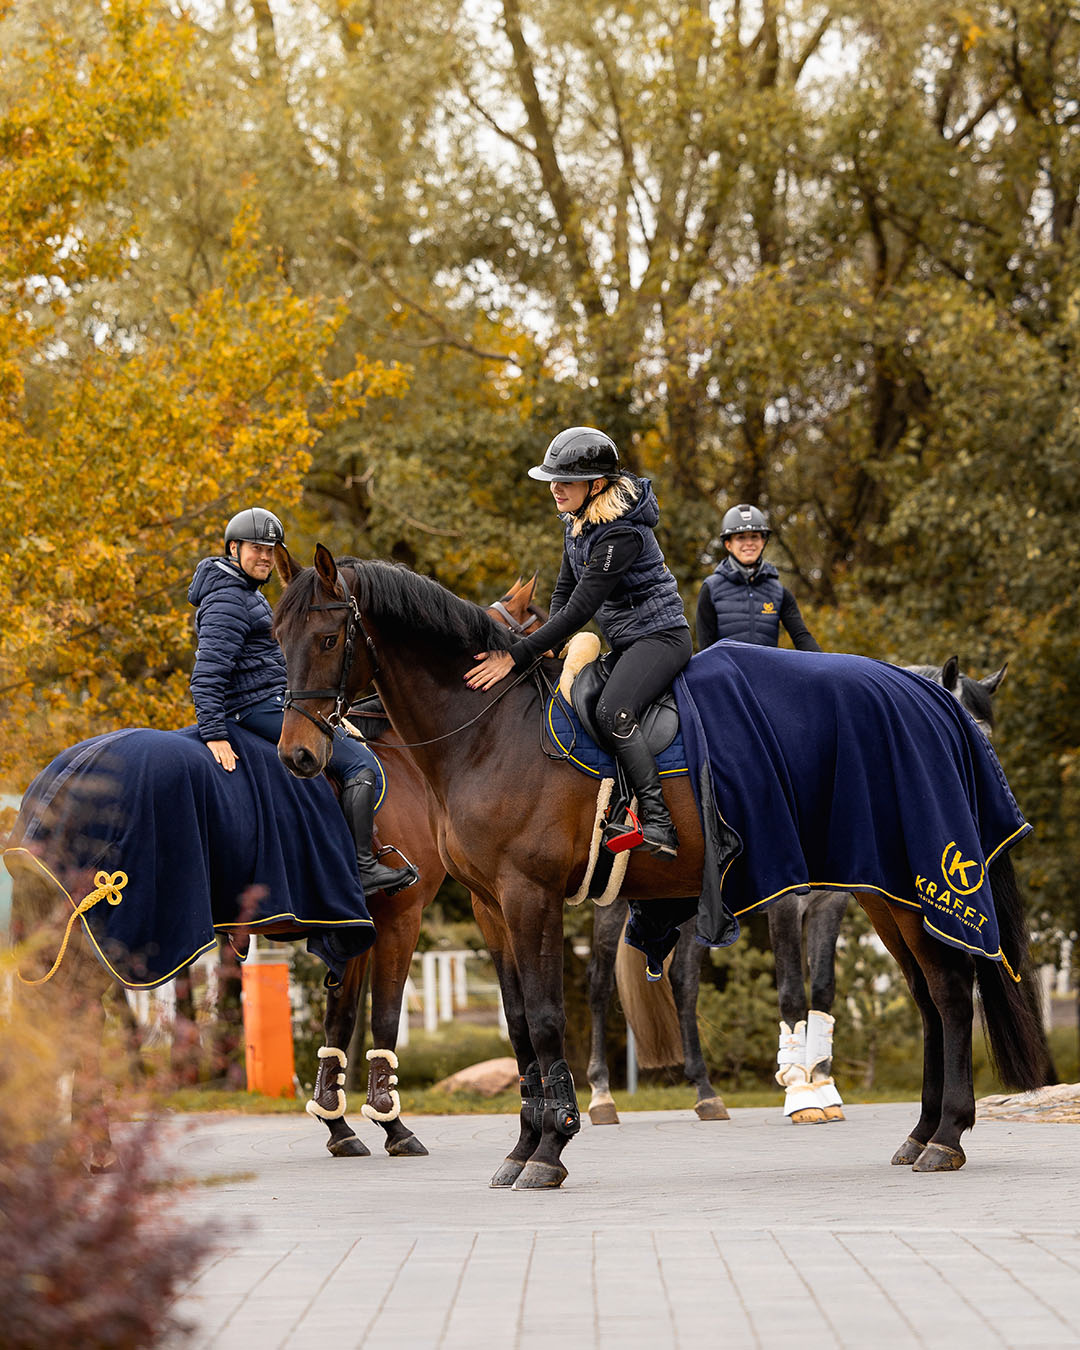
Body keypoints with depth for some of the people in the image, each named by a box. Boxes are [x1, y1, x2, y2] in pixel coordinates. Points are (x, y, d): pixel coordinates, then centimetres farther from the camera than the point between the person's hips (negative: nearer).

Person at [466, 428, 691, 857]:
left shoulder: (620, 533, -25)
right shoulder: (577, 522, 6)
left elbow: (580, 609, -27)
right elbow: (564, 591, 15)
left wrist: (517, 656, -28)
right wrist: (548, 644, -3)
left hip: (660, 634, -11)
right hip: (621, 643, 11)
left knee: (611, 711, -31)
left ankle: (657, 820, -32)